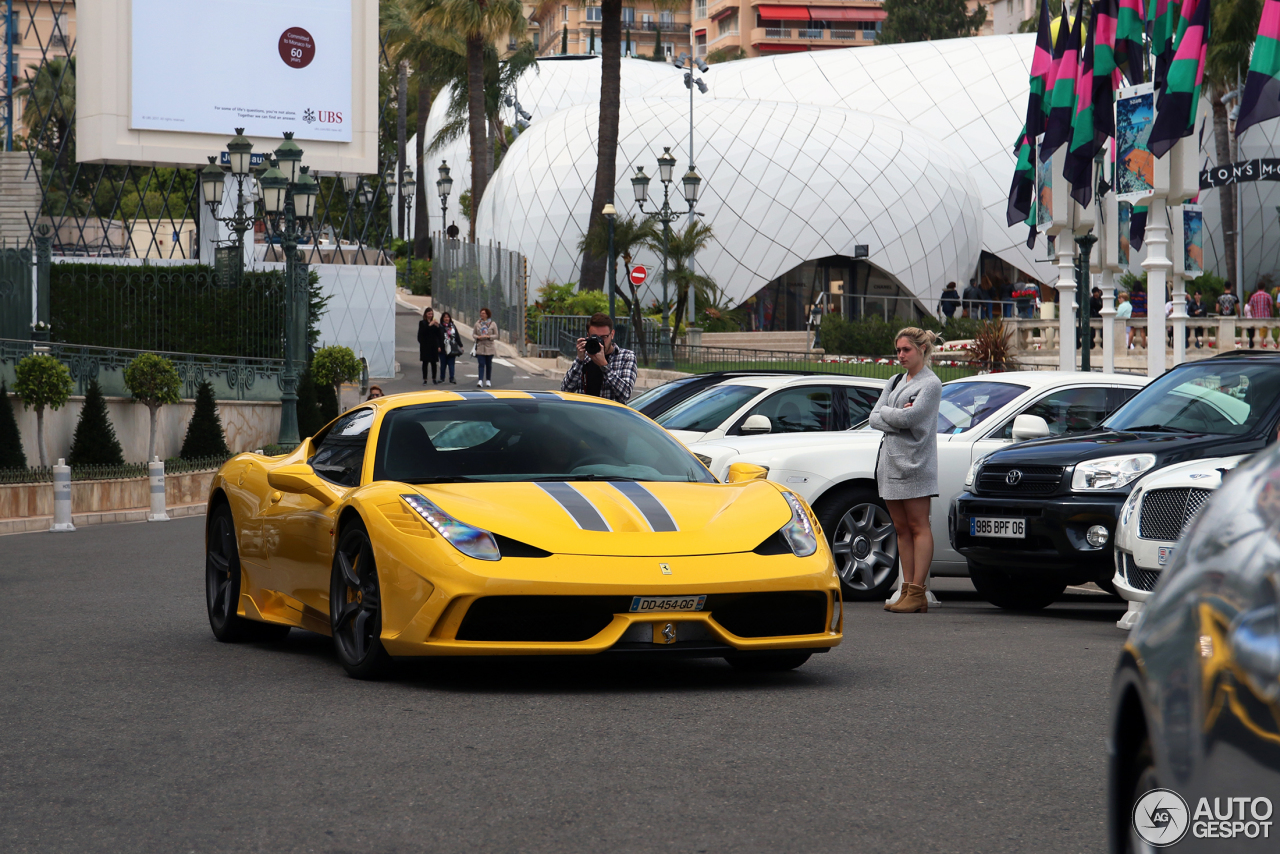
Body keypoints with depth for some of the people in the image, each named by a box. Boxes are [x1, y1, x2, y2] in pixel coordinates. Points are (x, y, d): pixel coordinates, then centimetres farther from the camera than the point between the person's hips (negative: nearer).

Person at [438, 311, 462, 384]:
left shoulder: (453, 326, 11)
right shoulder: (440, 327, -1)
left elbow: (457, 337, 15)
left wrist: (460, 346, 14)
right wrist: (438, 347, -13)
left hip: (452, 349, 3)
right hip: (443, 349, -3)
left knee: (451, 364, 0)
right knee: (443, 364, 5)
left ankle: (452, 379, 0)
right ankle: (442, 378, 16)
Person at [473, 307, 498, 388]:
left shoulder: (493, 324, 0)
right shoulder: (477, 323, 5)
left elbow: (496, 335, 1)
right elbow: (473, 334, 9)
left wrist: (488, 336, -17)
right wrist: (478, 337, -12)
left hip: (489, 347, 0)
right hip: (480, 347, 0)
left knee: (489, 364, 8)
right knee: (481, 364, -9)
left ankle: (488, 380, 19)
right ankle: (480, 381, -16)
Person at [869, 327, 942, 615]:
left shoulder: (931, 384, -3)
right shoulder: (895, 382, 19)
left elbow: (909, 417, -16)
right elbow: (874, 418, 10)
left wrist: (886, 412, 0)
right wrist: (897, 418, -7)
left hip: (915, 461, -7)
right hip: (890, 460, 8)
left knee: (918, 527, -7)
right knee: (901, 528, 6)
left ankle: (917, 592, -10)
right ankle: (907, 591, 6)